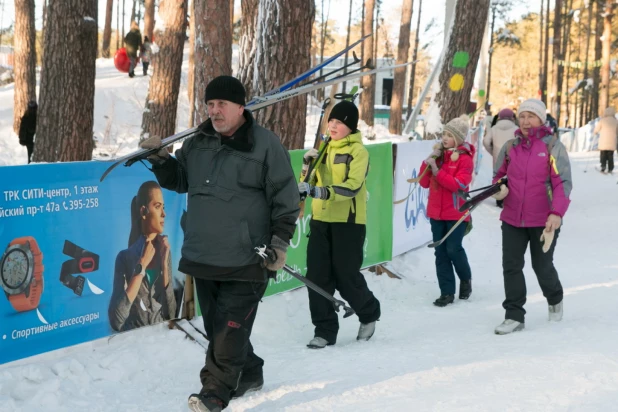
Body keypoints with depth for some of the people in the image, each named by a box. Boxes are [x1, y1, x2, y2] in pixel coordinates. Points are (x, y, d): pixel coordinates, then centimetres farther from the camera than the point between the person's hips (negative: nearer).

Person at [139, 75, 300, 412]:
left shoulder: (265, 144, -6)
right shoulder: (198, 143, 10)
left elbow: (286, 197, -4)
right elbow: (180, 180, 22)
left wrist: (280, 243, -9)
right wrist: (160, 160, 3)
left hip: (246, 261, -6)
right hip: (203, 257, 6)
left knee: (230, 329, -8)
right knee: (216, 326, 14)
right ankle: (248, 374, 33)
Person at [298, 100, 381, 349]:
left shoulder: (358, 151, -8)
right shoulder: (324, 148, 13)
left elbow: (352, 186, -21)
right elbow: (310, 181, 18)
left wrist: (318, 191, -32)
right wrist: (308, 165, -3)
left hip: (348, 222, -6)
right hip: (321, 220, 6)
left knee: (346, 277, 1)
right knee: (317, 276, 0)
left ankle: (369, 314, 28)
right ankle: (325, 330, 9)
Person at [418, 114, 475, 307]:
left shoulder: (465, 158, -7)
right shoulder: (438, 154, 10)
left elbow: (458, 184, -19)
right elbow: (424, 182, 7)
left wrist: (437, 170, -22)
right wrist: (428, 162, -7)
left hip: (456, 213, -5)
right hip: (436, 212, 5)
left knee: (453, 249, -10)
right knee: (440, 252, 4)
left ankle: (466, 279, 18)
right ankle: (447, 292, 8)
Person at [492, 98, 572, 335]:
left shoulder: (553, 147, -6)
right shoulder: (510, 147, 7)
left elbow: (563, 182, -11)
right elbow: (499, 175, 20)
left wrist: (557, 213, -23)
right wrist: (498, 189, -4)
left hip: (543, 221, -3)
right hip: (512, 218, 4)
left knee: (542, 266, 9)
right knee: (511, 266, -1)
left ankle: (555, 300, 39)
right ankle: (514, 316, 6)